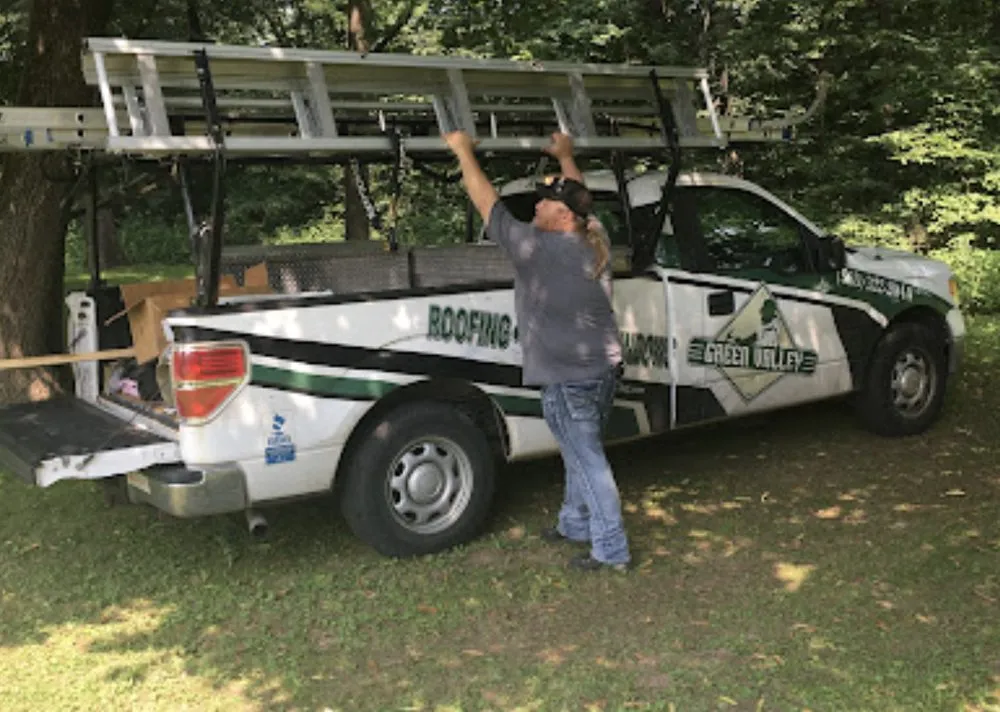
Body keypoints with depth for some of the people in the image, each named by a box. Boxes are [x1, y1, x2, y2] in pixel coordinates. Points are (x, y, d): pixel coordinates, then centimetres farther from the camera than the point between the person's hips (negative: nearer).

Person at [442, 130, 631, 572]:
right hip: (603, 370, 9)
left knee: (588, 461, 0)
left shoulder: (538, 248, -18)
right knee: (581, 453, 22)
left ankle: (611, 551, 9)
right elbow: (581, 202, 24)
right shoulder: (596, 244, 3)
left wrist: (464, 152, 0)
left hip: (568, 379, -8)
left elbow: (487, 203, -11)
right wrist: (566, 157, 38)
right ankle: (575, 524, 39)